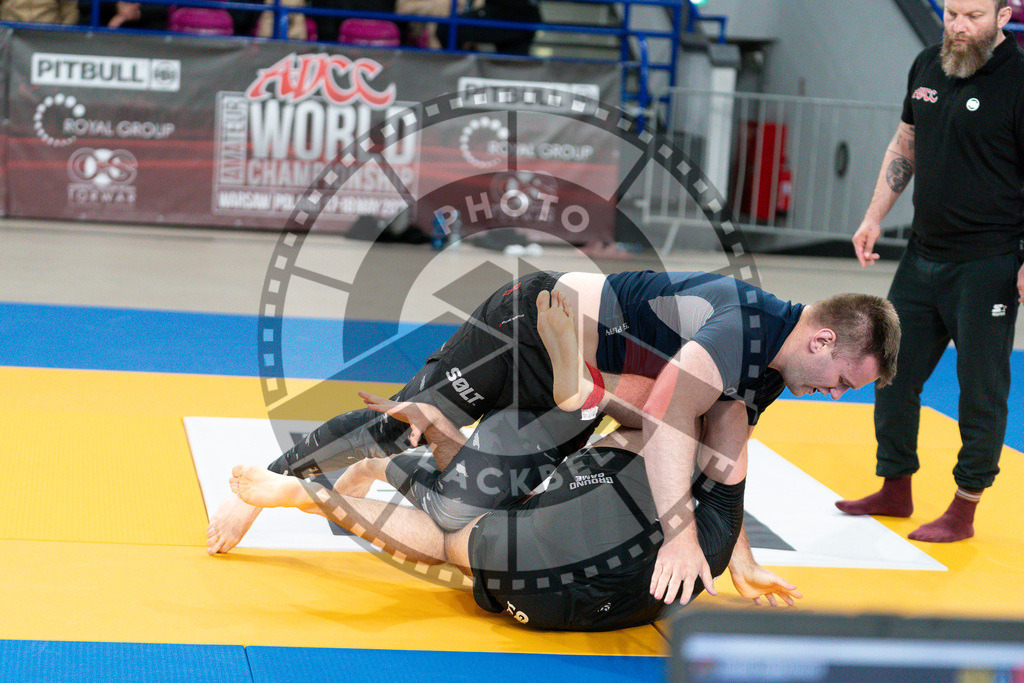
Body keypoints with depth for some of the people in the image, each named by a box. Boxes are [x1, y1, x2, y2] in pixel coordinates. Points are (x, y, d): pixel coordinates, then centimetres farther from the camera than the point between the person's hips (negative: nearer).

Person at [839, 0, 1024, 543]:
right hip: (923, 255, 7)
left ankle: (964, 511, 12)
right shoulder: (927, 66, 7)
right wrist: (874, 217, 14)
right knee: (893, 373, 12)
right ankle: (895, 491, 28)